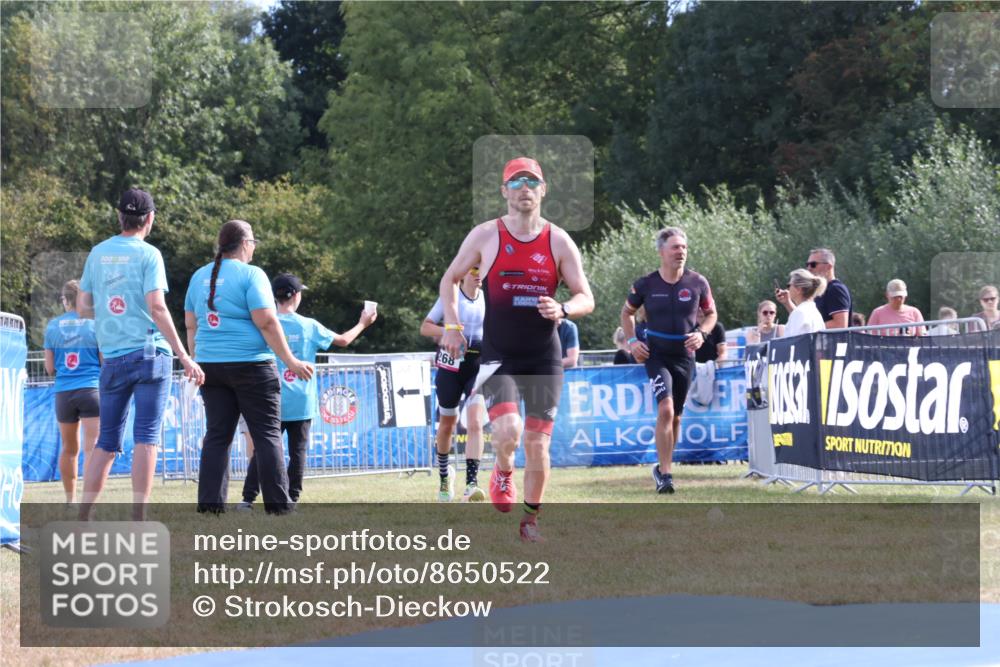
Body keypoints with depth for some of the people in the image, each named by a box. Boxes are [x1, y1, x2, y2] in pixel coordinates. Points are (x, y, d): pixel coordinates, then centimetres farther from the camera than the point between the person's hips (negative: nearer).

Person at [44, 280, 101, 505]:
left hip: (63, 392, 3)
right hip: (92, 389, -3)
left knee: (69, 449, 18)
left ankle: (70, 501, 27)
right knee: (92, 448, -9)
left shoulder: (53, 326, 6)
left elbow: (49, 368, 8)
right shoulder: (95, 324, -1)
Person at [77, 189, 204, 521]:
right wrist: (184, 357, -14)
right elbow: (157, 308, -14)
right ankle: (138, 521, -9)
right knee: (146, 437, -4)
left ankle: (82, 521, 5)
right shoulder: (148, 254, -5)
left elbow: (82, 308, 12)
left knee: (107, 441, 11)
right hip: (151, 355, -4)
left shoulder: (98, 253, 10)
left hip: (112, 359, 4)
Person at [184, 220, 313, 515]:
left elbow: (191, 325, 15)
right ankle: (278, 504, 0)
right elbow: (266, 322, -14)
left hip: (210, 366, 6)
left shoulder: (200, 276, 11)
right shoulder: (250, 274, -8)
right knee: (267, 434, 1)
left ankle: (210, 503, 1)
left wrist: (197, 360, 23)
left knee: (217, 435, 7)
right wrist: (291, 362, -10)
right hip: (250, 365, -6)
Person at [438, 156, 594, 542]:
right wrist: (452, 325, -1)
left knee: (538, 446, 1)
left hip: (544, 358, 2)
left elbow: (586, 299, 3)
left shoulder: (558, 242, 1)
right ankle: (502, 474, 11)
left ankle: (531, 517, 20)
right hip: (498, 357, -1)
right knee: (507, 431, -22)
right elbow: (450, 279, 12)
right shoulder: (485, 236, -1)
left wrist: (563, 310, -19)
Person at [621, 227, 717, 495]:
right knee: (665, 409, -20)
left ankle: (663, 467, 30)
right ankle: (665, 473, -18)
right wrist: (632, 341, -1)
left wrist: (701, 333, -6)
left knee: (676, 416, 11)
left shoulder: (698, 283, -2)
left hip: (685, 356, 3)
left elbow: (711, 313, 13)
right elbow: (627, 312, 11)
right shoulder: (646, 285, -6)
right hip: (656, 355, -3)